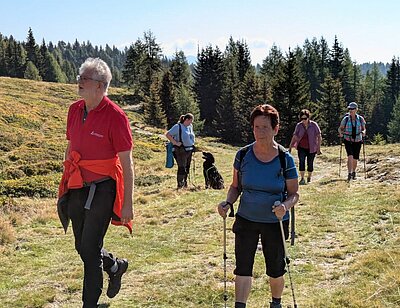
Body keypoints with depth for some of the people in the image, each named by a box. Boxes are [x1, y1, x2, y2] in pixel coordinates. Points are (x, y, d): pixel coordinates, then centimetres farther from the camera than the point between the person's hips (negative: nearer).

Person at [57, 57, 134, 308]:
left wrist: (128, 203, -14)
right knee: (82, 247, 17)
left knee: (90, 250, -4)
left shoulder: (115, 116, -14)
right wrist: (65, 185, 20)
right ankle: (116, 266, 46)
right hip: (76, 189, 7)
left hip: (101, 190, -7)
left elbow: (127, 163, -12)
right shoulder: (75, 110, 6)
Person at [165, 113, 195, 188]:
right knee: (182, 168, -9)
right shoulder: (178, 127, -12)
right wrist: (175, 143, -16)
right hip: (181, 150, -8)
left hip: (189, 150, 8)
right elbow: (167, 134, -14)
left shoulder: (190, 126, 11)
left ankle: (185, 184, 24)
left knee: (187, 168, 13)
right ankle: (180, 185, -1)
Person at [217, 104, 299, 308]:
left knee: (275, 271, 13)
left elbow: (294, 194, -6)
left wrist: (285, 206, -27)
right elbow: (235, 186, 5)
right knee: (242, 268, -3)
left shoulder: (285, 160, -11)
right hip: (246, 220, 1)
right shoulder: (243, 155, -6)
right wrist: (228, 202, -14)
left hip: (275, 222, -1)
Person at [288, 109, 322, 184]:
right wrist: (290, 146, 2)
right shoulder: (299, 125, 0)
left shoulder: (314, 125, -5)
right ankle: (302, 178, -12)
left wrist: (319, 148, -5)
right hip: (301, 148, 1)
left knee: (310, 163, 5)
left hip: (311, 148, -1)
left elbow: (319, 137, -1)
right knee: (301, 161, -16)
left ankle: (309, 177, 26)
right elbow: (295, 137, 6)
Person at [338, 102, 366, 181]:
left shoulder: (360, 119, -1)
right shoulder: (346, 119, -4)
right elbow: (340, 128, 6)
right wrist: (340, 133, -16)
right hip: (348, 141, -2)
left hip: (357, 141, 2)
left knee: (355, 159, 8)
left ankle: (353, 172, 33)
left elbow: (364, 129, 9)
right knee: (350, 156, -21)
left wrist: (363, 132, -14)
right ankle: (349, 174, -22)